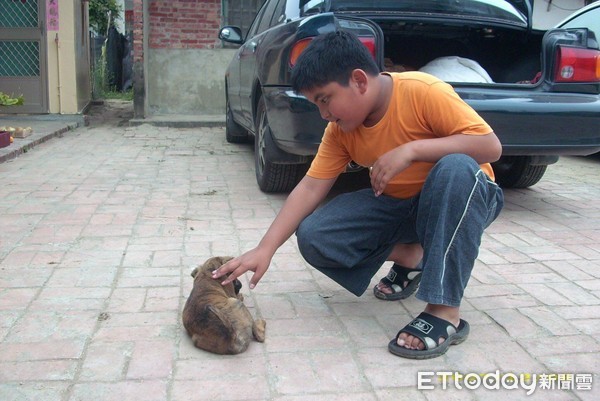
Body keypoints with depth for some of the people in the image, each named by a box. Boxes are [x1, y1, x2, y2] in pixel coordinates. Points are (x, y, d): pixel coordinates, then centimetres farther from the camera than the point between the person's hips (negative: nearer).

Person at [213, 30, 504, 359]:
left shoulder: (423, 92, -24)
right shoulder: (340, 129, -8)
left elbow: (490, 146, -28)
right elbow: (310, 187, -12)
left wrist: (412, 149, -36)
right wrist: (265, 249, -21)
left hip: (464, 195, -4)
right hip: (398, 204, 5)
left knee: (456, 167, -40)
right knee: (313, 237, -15)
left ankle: (445, 310, -33)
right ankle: (410, 257, 4)